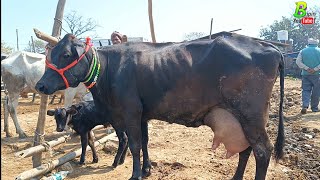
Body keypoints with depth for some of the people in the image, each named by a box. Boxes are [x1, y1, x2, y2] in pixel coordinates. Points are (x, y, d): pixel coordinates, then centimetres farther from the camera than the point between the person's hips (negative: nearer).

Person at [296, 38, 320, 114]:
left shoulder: (303, 51, 4)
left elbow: (298, 62, -6)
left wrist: (307, 68, -8)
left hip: (306, 74, 1)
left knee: (306, 90, 4)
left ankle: (305, 106, -14)